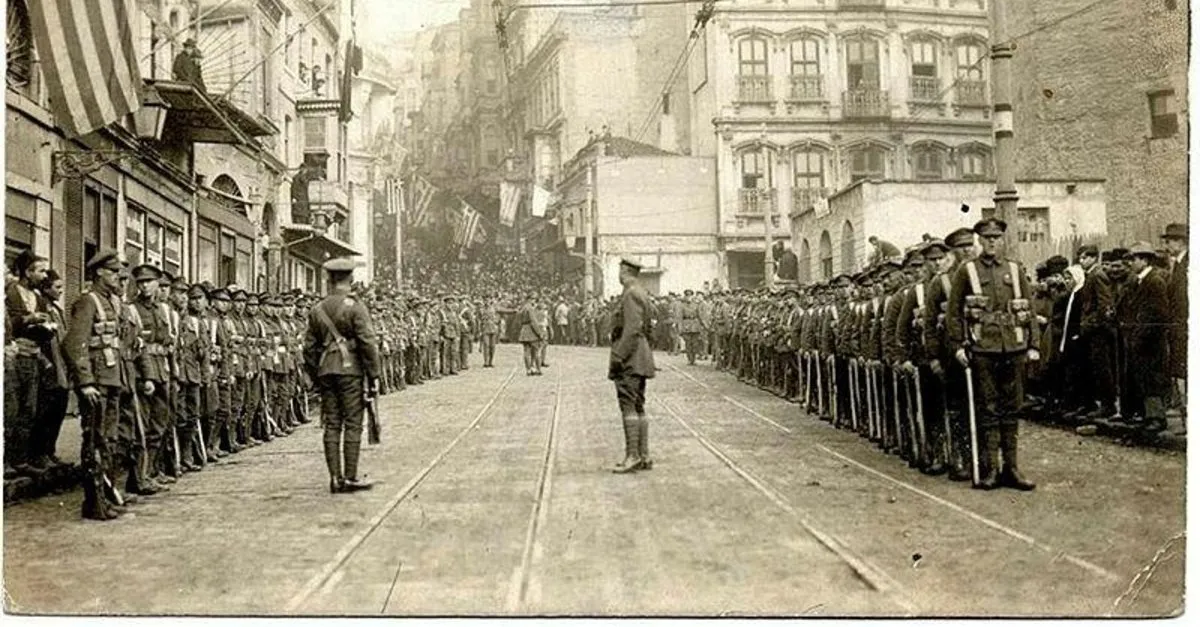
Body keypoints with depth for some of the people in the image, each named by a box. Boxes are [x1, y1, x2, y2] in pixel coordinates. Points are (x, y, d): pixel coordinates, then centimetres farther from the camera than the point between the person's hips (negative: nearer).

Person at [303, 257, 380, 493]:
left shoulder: (317, 310, 10)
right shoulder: (355, 307, -7)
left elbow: (309, 347, 13)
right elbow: (368, 343, -12)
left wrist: (315, 377, 20)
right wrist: (374, 376, -7)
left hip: (326, 371, 5)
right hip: (350, 369, -5)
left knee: (331, 425, 7)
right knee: (352, 424, -1)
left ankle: (335, 478, 8)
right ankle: (351, 477, 1)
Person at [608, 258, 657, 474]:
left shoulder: (631, 294, -13)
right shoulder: (642, 293, 17)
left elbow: (632, 330, -21)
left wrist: (618, 357, -21)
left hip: (630, 359, -10)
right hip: (640, 360, 10)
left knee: (628, 406, -10)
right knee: (638, 407, 10)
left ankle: (633, 456, -11)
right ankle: (644, 456, 12)